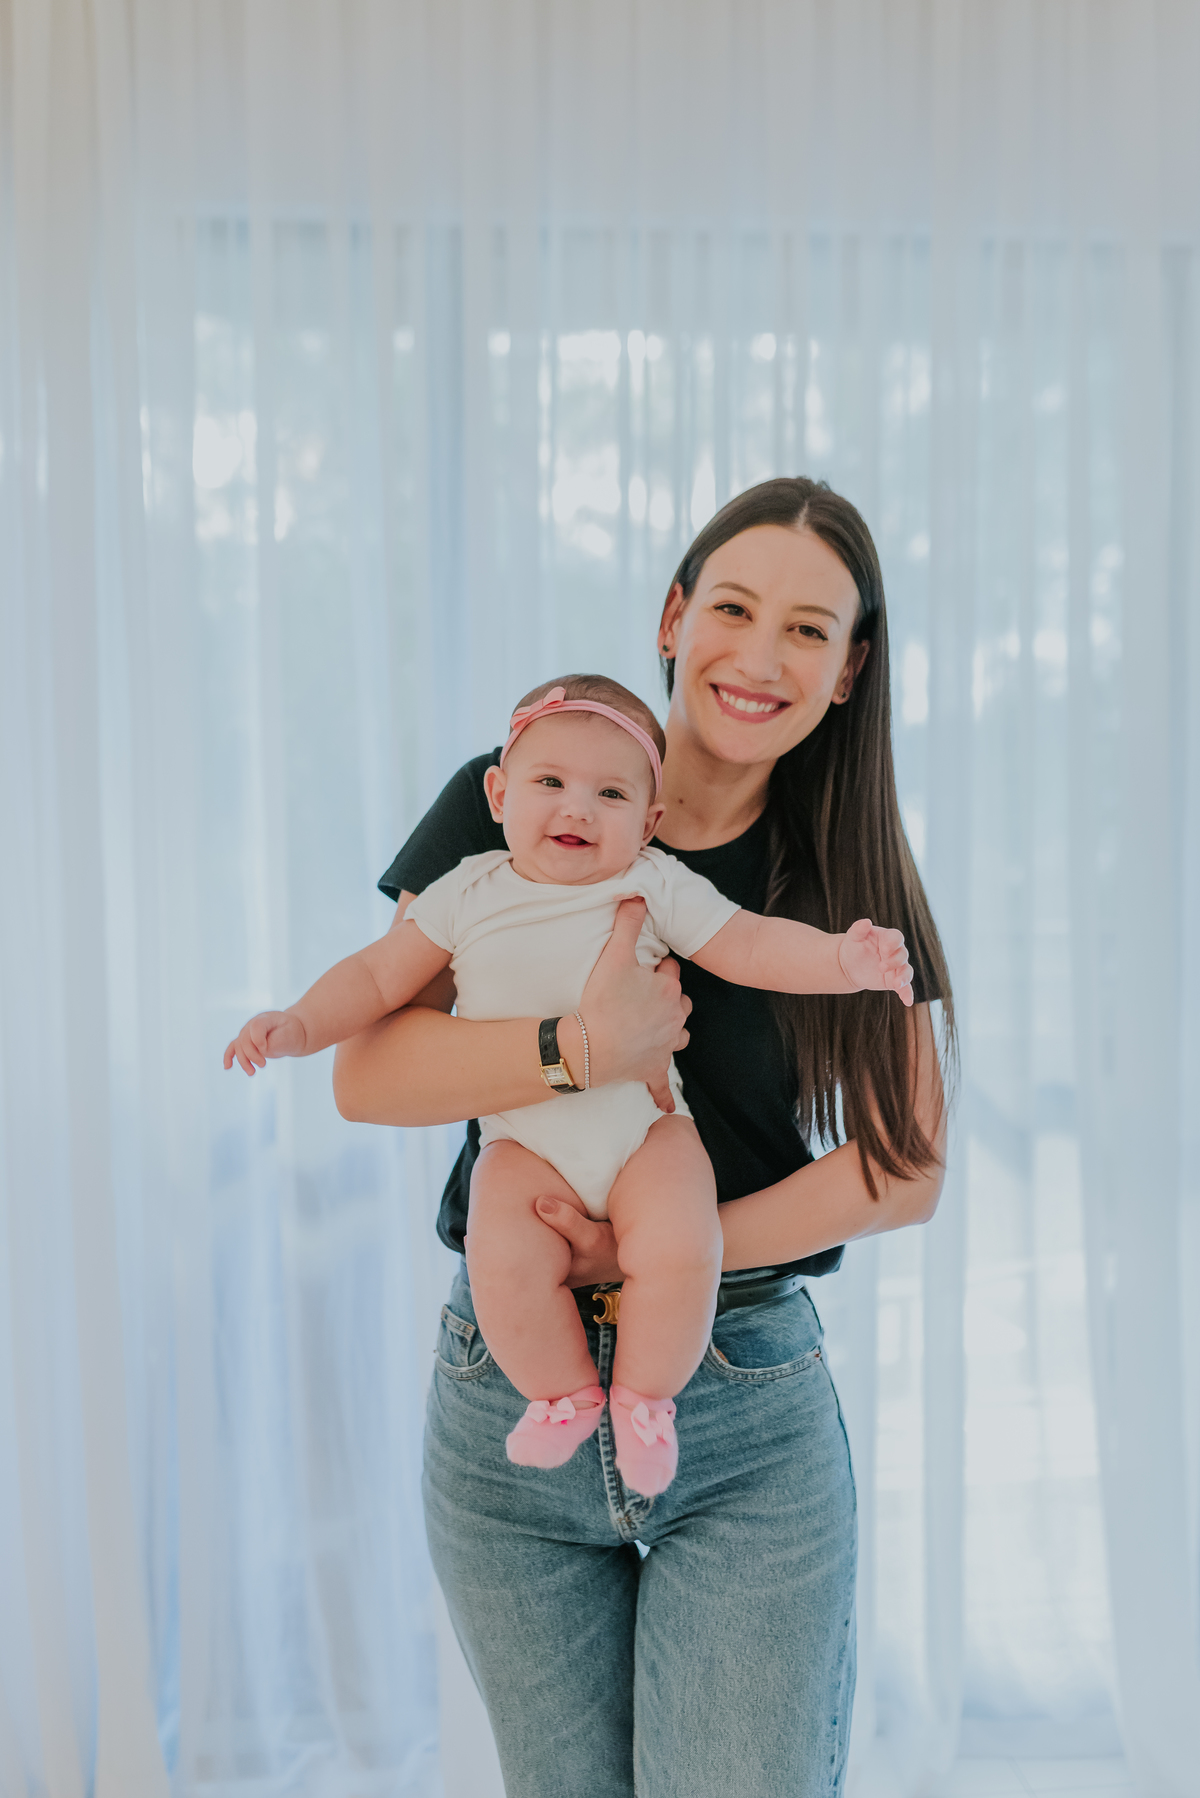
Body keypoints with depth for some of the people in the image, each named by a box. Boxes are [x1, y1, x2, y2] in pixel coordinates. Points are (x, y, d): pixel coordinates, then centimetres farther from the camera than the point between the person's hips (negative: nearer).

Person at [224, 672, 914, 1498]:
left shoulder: (659, 887, -1)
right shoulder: (467, 896, 3)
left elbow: (751, 947, -6)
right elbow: (380, 977, 10)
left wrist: (842, 959, -22)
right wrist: (300, 1025, -3)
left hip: (647, 1126, 0)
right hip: (526, 1142, 1)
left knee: (678, 1251, -25)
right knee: (504, 1265, -24)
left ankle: (645, 1396, 4)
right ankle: (564, 1392, 6)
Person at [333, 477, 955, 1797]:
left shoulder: (843, 873, 0)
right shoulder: (505, 806, -3)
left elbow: (906, 1167, -3)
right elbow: (364, 1070, -7)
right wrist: (587, 1045, -23)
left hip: (750, 1410, 0)